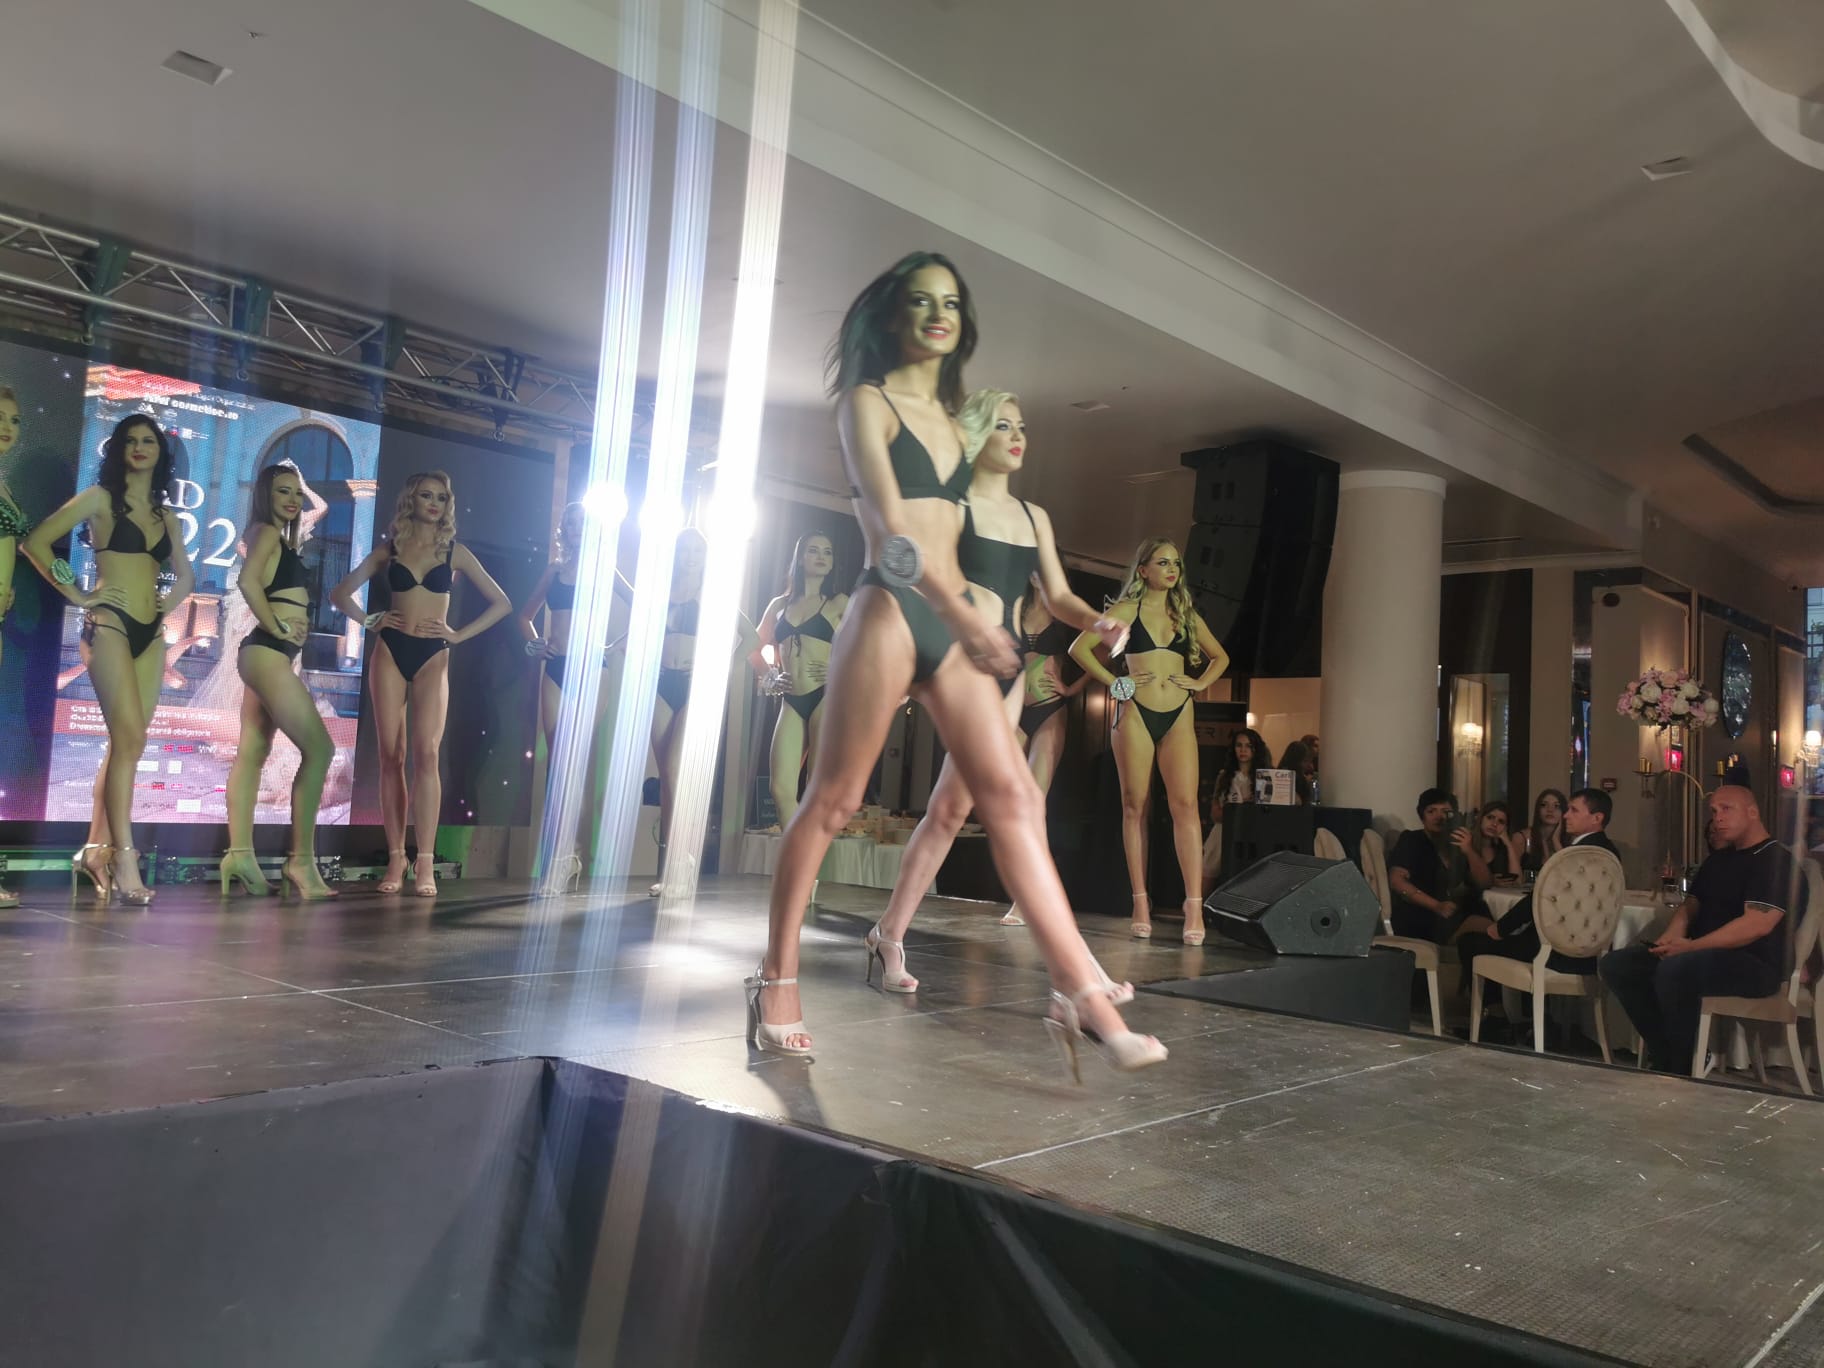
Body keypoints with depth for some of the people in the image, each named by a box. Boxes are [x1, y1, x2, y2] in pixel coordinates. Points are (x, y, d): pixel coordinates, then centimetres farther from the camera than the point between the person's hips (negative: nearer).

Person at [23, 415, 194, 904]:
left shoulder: (166, 515, 17)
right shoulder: (100, 498, 2)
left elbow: (185, 575, 26)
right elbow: (36, 542, -4)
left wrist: (166, 604, 8)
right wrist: (77, 595, -6)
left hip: (150, 634, 6)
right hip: (109, 624, -6)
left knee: (125, 743, 4)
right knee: (130, 737, -17)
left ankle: (96, 850, 11)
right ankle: (124, 858, -19)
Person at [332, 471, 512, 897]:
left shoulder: (455, 551, 9)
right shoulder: (389, 550, 11)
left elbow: (501, 602, 10)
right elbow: (341, 593, 17)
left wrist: (460, 634, 3)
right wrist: (369, 619, 2)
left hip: (432, 656, -1)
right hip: (390, 652, 1)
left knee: (426, 752, -13)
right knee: (391, 754, -2)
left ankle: (425, 864, -16)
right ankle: (395, 859, 2)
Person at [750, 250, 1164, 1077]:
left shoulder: (947, 419, 22)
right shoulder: (867, 402, 1)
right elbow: (890, 525, -13)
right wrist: (967, 619, -20)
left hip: (948, 620, 6)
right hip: (888, 609, -6)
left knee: (1012, 796, -6)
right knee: (832, 800, -1)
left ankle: (1079, 993, -10)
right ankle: (777, 981, 13)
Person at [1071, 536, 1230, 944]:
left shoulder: (1186, 614, 16)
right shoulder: (1128, 610, 5)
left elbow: (1220, 656, 28)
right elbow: (1080, 647, -2)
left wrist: (1201, 683, 10)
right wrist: (1114, 683, -5)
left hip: (1178, 716, 2)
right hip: (1136, 714, -2)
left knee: (1186, 804, -11)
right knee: (1135, 807, -1)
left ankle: (1194, 906, -14)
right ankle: (1141, 905, 3)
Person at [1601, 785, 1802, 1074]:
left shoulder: (1775, 861, -9)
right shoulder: (1718, 860, 20)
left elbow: (1757, 924, -21)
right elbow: (1691, 905, 22)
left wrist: (1691, 947, -20)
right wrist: (1671, 937, -2)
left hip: (1755, 963, -9)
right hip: (1705, 955, 9)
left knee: (1675, 969, -37)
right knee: (1616, 964, -6)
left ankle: (1683, 1070, -20)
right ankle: (1665, 1059, -5)